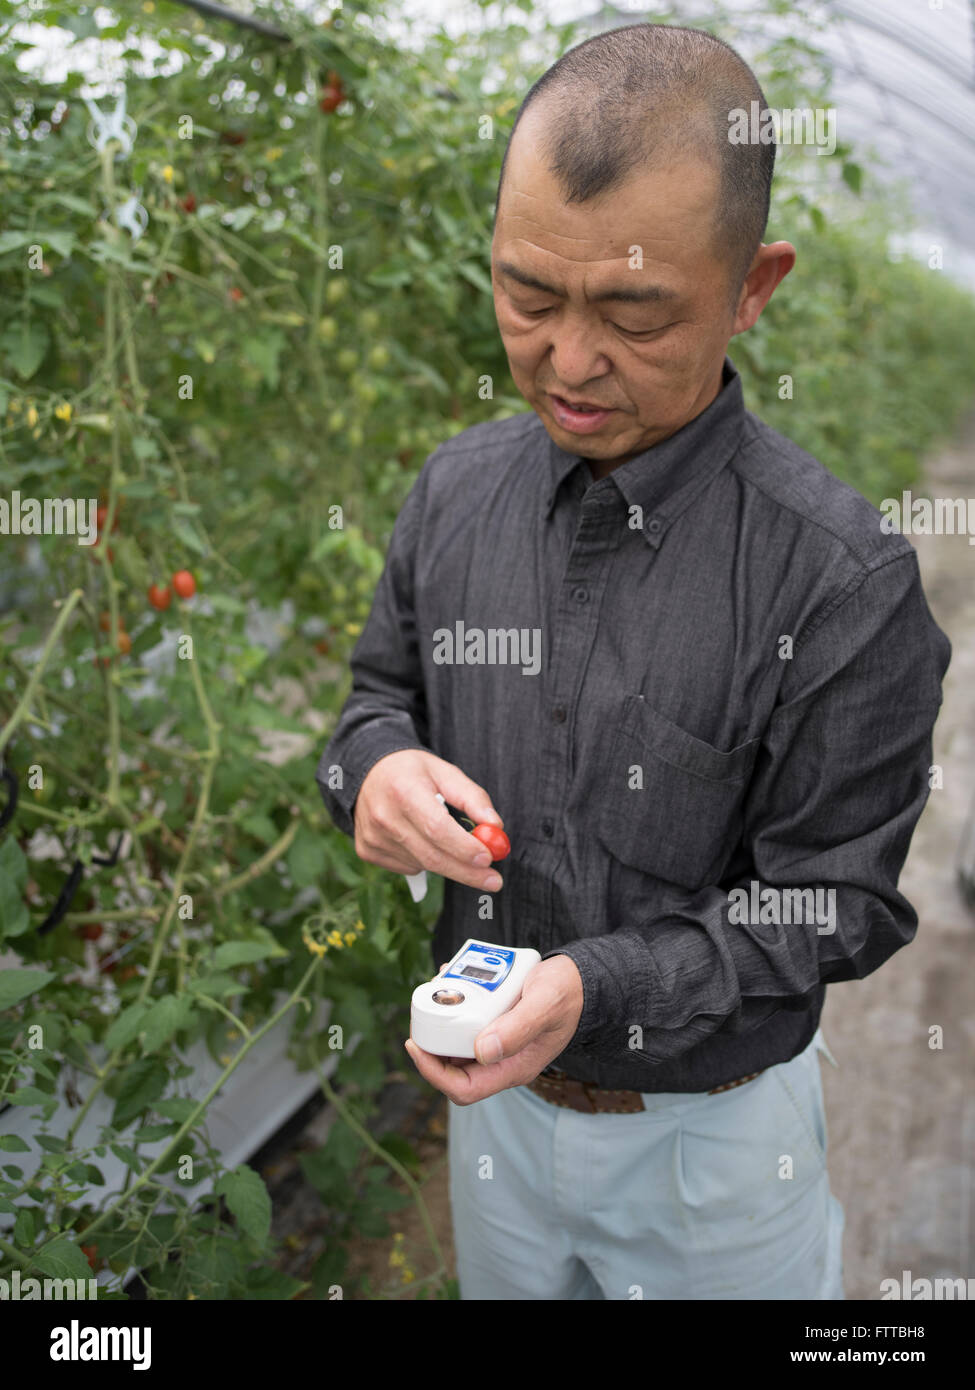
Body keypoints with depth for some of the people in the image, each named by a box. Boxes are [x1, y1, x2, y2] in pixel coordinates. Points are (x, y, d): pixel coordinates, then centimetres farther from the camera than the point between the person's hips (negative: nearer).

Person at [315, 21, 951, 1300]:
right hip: (492, 1095, 4)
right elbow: (384, 688, 5)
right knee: (504, 1286, 29)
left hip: (713, 1130, -4)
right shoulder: (459, 488, -9)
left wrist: (593, 987, -32)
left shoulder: (843, 580, -25)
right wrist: (378, 765, -19)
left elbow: (828, 913, -19)